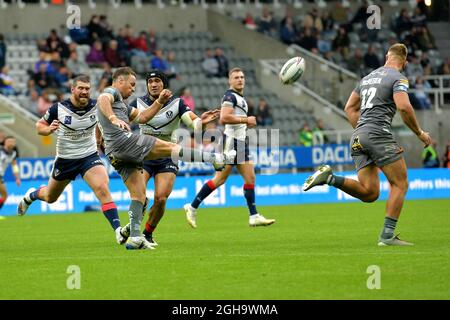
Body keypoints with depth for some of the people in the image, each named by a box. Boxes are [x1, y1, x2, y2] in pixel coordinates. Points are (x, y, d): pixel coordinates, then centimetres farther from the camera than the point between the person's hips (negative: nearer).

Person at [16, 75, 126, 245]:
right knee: (50, 198, 19)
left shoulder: (96, 106, -12)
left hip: (90, 156, 0)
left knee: (103, 189, -25)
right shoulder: (58, 108, -16)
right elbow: (39, 125, -3)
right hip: (65, 159, 0)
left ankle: (118, 230, -26)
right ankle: (31, 195, 55)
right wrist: (49, 129, -25)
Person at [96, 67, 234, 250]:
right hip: (123, 141, -10)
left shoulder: (122, 104, 34)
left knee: (139, 195, 6)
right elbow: (102, 100, -21)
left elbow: (142, 117, 32)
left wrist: (159, 102, 21)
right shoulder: (111, 92, 4)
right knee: (169, 147, -6)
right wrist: (113, 118, -39)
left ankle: (134, 237, 0)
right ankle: (215, 159, -5)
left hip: (116, 156, 10)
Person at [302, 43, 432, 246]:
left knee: (369, 193, 4)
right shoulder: (398, 78, -1)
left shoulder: (368, 77, 23)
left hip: (358, 138, 7)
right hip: (379, 134, -7)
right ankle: (387, 235, -8)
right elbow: (404, 107, -16)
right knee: (400, 184, 1)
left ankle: (329, 178, -11)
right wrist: (419, 133, -4)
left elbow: (350, 108, 27)